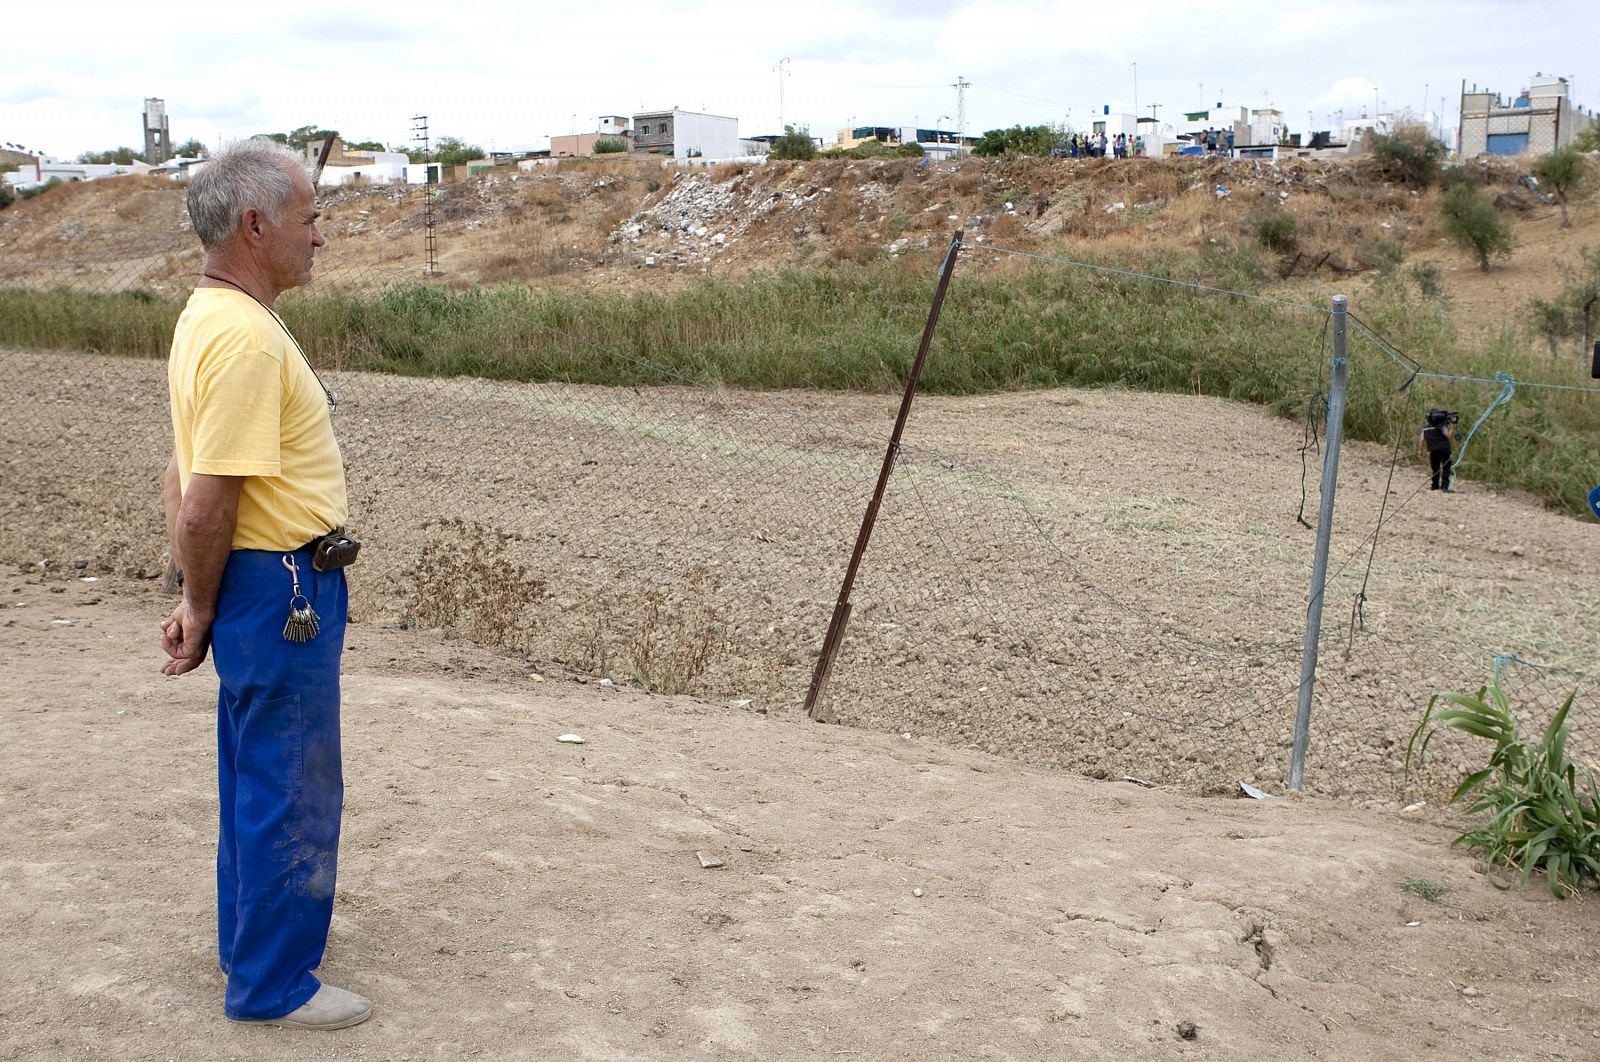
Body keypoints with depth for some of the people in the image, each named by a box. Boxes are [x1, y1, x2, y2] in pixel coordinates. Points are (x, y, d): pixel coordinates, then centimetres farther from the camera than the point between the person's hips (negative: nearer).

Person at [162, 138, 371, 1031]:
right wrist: (203, 609, -9)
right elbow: (206, 505, -25)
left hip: (255, 589, 10)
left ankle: (257, 926, 41)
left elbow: (189, 482, 12)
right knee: (290, 788, 3)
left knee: (255, 773, 23)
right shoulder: (246, 337, -24)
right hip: (280, 588, -10)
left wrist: (200, 603, 12)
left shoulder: (212, 318, 10)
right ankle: (273, 983, 17)